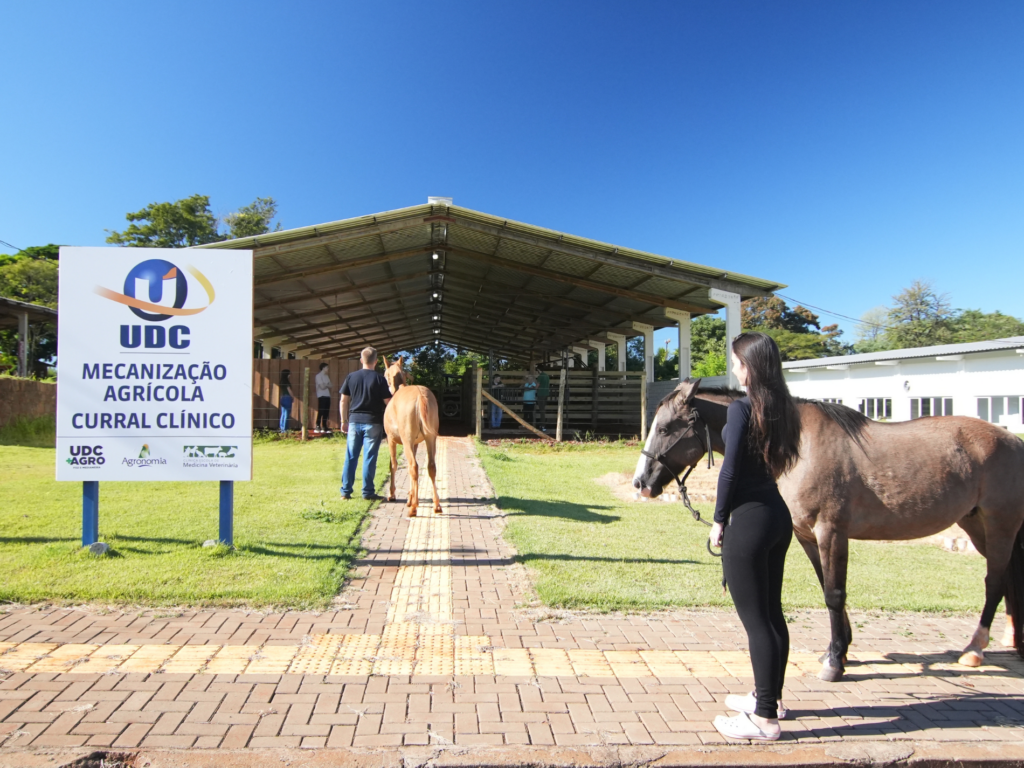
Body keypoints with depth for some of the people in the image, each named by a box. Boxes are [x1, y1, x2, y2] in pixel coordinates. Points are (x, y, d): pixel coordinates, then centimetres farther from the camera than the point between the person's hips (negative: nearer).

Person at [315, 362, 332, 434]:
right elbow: (322, 386, -13)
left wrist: (325, 385, -7)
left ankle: (324, 427, 11)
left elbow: (330, 386, 12)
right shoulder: (318, 376, -7)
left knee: (326, 412, 6)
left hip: (327, 396, 7)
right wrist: (327, 385, 5)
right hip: (321, 396, -7)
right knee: (321, 412, -10)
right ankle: (317, 427, -8)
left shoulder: (326, 376, 17)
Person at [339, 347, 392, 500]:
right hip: (373, 422, -3)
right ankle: (368, 492, 4)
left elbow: (344, 400, 5)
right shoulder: (379, 379, -6)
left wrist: (344, 421, 13)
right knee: (369, 458, 1)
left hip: (354, 420, 3)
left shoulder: (351, 377, 3)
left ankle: (346, 491, 12)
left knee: (351, 457, 9)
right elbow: (388, 401, -6)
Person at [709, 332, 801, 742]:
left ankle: (764, 717, 11)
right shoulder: (782, 407, 7)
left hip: (749, 520, -9)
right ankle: (770, 696, 35)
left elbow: (730, 471, -17)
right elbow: (775, 460, 11)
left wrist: (719, 520, -7)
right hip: (778, 513, 9)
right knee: (772, 613, 19)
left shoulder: (741, 408, -16)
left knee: (754, 619, 1)